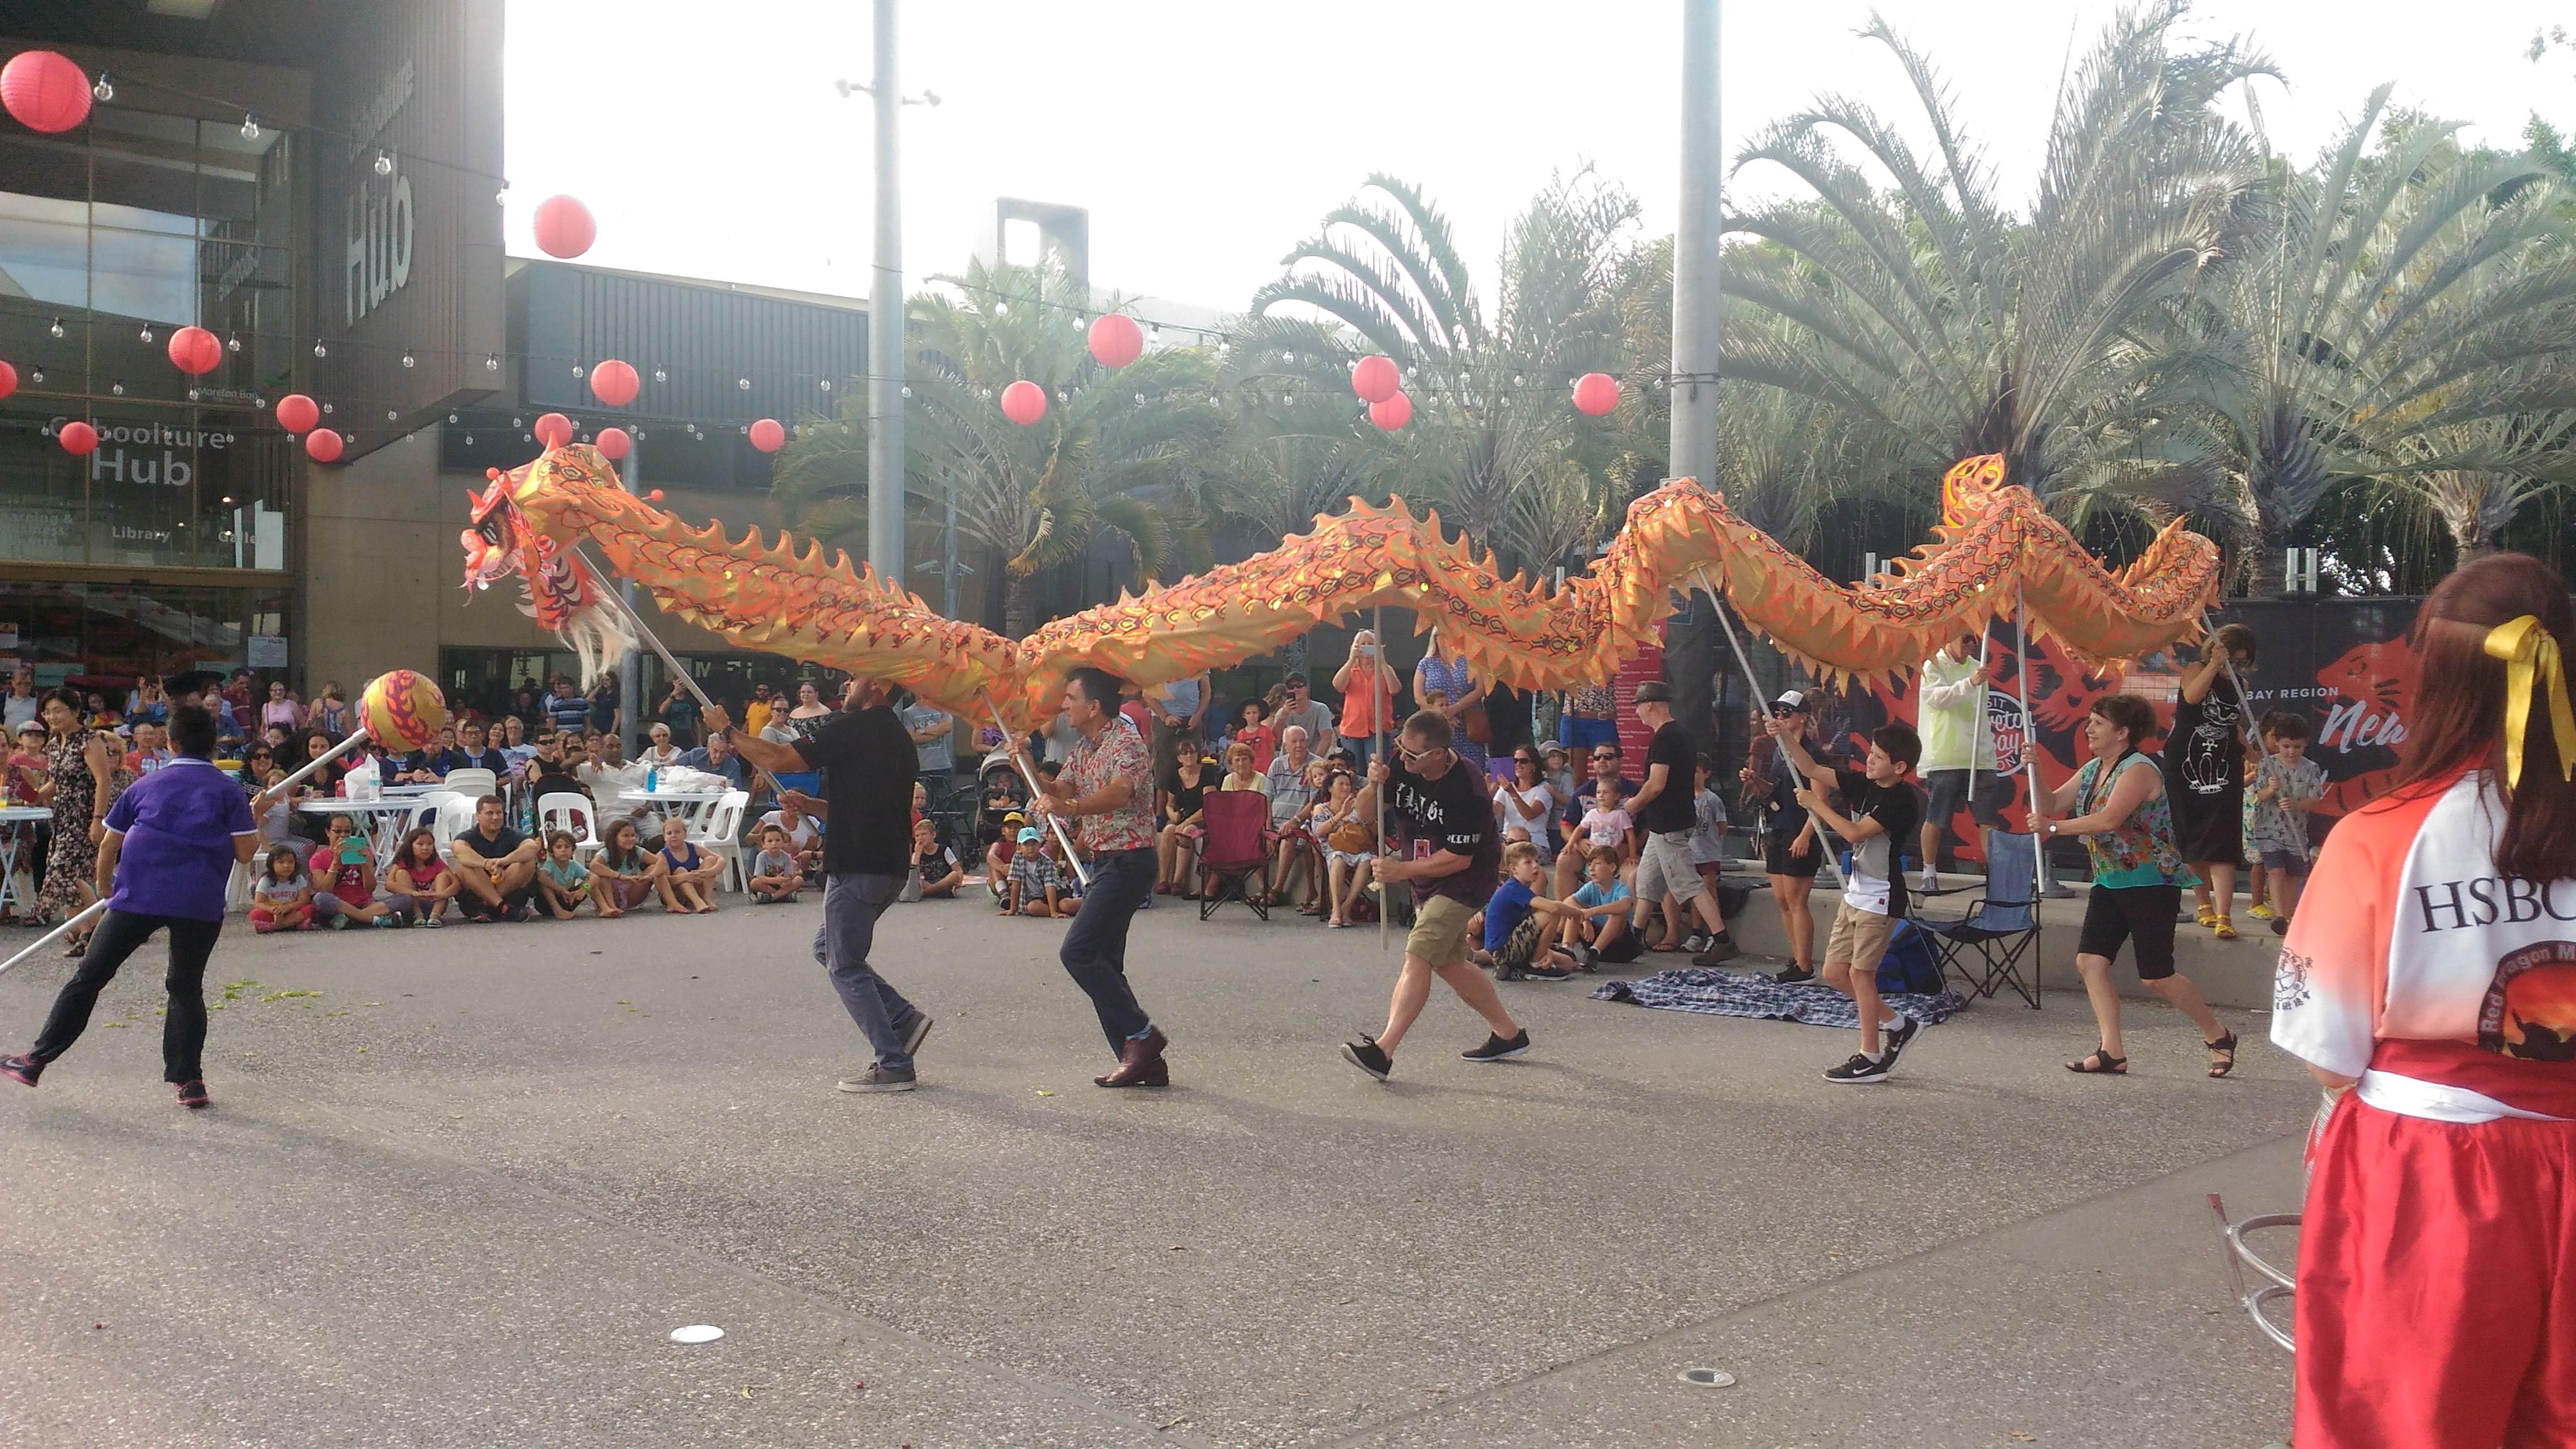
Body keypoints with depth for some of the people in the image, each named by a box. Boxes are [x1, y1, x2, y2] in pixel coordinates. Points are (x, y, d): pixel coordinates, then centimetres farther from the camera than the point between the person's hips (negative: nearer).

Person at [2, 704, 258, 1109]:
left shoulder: (147, 785, 12)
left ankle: (36, 1060, 14)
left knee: (88, 977, 9)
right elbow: (245, 853, -3)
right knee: (186, 988, 11)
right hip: (201, 904, -1)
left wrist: (104, 884, 31)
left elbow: (108, 843, 15)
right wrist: (254, 821, 16)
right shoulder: (228, 790, 3)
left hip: (138, 896, 1)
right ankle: (188, 1080, 6)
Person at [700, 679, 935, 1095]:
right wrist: (809, 805, 18)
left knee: (846, 966, 0)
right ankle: (904, 1018, 13)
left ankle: (894, 1066, 0)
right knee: (828, 949, 21)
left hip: (857, 866, -9)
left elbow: (779, 759, -13)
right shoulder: (898, 737, 17)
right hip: (889, 866, 9)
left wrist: (727, 730, 0)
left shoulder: (855, 728, -12)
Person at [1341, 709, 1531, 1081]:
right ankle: (1508, 1033, 29)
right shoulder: (1403, 765, -8)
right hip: (1425, 878, 9)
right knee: (1448, 962, 15)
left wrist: (1403, 870, -22)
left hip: (1465, 880, -9)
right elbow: (1365, 811, 0)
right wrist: (1374, 786, -21)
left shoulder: (1466, 791, -28)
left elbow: (1459, 859, -24)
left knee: (1418, 956, -19)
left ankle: (1383, 1051, -24)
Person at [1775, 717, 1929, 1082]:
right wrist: (1785, 736, -2)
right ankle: (1897, 1025, 25)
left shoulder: (1902, 800, -17)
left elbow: (1856, 832, -22)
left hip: (1881, 898, -9)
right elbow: (1813, 771, 9)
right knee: (1835, 973, 10)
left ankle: (1871, 1059, 6)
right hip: (1856, 893, 9)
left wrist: (1816, 805, -13)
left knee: (1860, 972, -4)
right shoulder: (1863, 785, 5)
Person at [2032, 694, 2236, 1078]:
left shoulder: (2139, 770, -17)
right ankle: (2111, 1053, 1)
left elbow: (2109, 820, -28)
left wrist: (2053, 828, -24)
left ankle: (2218, 1036, 20)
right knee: (2089, 961, -4)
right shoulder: (2092, 770, 10)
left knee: (2156, 977, -2)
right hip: (2109, 883, 8)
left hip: (2151, 884, -8)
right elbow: (2050, 806, 10)